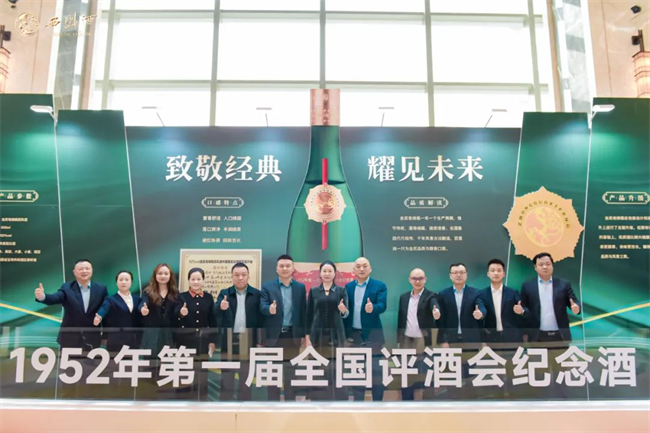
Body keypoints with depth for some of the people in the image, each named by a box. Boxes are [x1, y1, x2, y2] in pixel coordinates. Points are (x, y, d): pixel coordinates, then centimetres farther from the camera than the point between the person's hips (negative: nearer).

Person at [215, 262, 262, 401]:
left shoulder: (256, 294, 1)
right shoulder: (224, 293, 4)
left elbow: (260, 318, 0)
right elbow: (215, 314, -11)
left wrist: (260, 341, -6)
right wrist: (221, 307, -35)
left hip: (248, 341, 0)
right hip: (229, 340, 1)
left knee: (246, 378, 9)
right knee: (226, 379, 7)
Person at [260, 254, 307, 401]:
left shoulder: (300, 287, 5)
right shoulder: (267, 287, 0)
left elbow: (303, 311, 5)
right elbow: (262, 306, -11)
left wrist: (303, 334, 4)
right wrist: (269, 309, -35)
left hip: (293, 335, 1)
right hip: (274, 335, -1)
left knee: (291, 371, 10)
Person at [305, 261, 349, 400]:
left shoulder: (341, 291, 4)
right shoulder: (313, 291, 6)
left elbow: (346, 314, -2)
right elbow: (309, 315, 6)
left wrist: (343, 309, -26)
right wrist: (307, 336, -2)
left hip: (336, 335, 0)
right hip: (318, 334, 1)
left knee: (336, 370, -2)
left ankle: (337, 399, 7)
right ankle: (318, 399, 11)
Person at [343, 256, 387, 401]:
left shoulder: (380, 285, -3)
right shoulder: (348, 287, 7)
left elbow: (382, 306, -16)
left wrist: (372, 308, -38)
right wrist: (345, 334, 2)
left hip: (373, 335, -3)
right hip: (354, 335, 3)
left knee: (376, 371, 2)